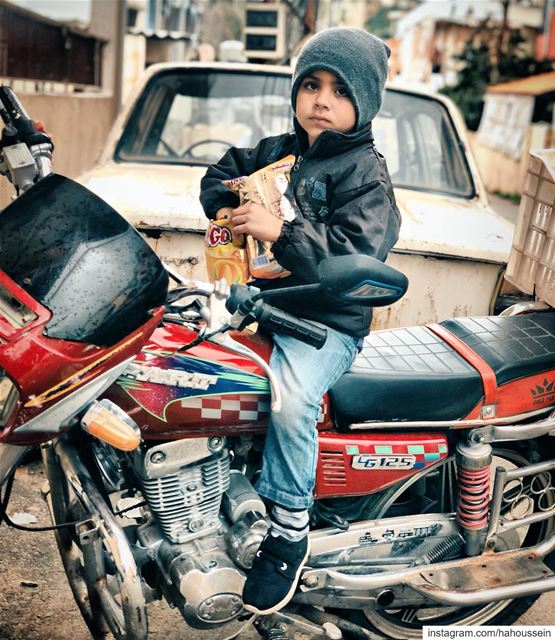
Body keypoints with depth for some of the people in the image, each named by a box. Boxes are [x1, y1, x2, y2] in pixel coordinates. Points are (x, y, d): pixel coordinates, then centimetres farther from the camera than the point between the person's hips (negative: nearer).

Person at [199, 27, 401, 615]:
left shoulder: (365, 173, -7)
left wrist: (281, 233, -27)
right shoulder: (276, 152, 15)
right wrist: (226, 208, 7)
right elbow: (221, 173, 30)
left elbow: (359, 255, -21)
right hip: (256, 301, 8)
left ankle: (289, 527, -12)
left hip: (325, 322, -8)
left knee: (291, 400, -33)